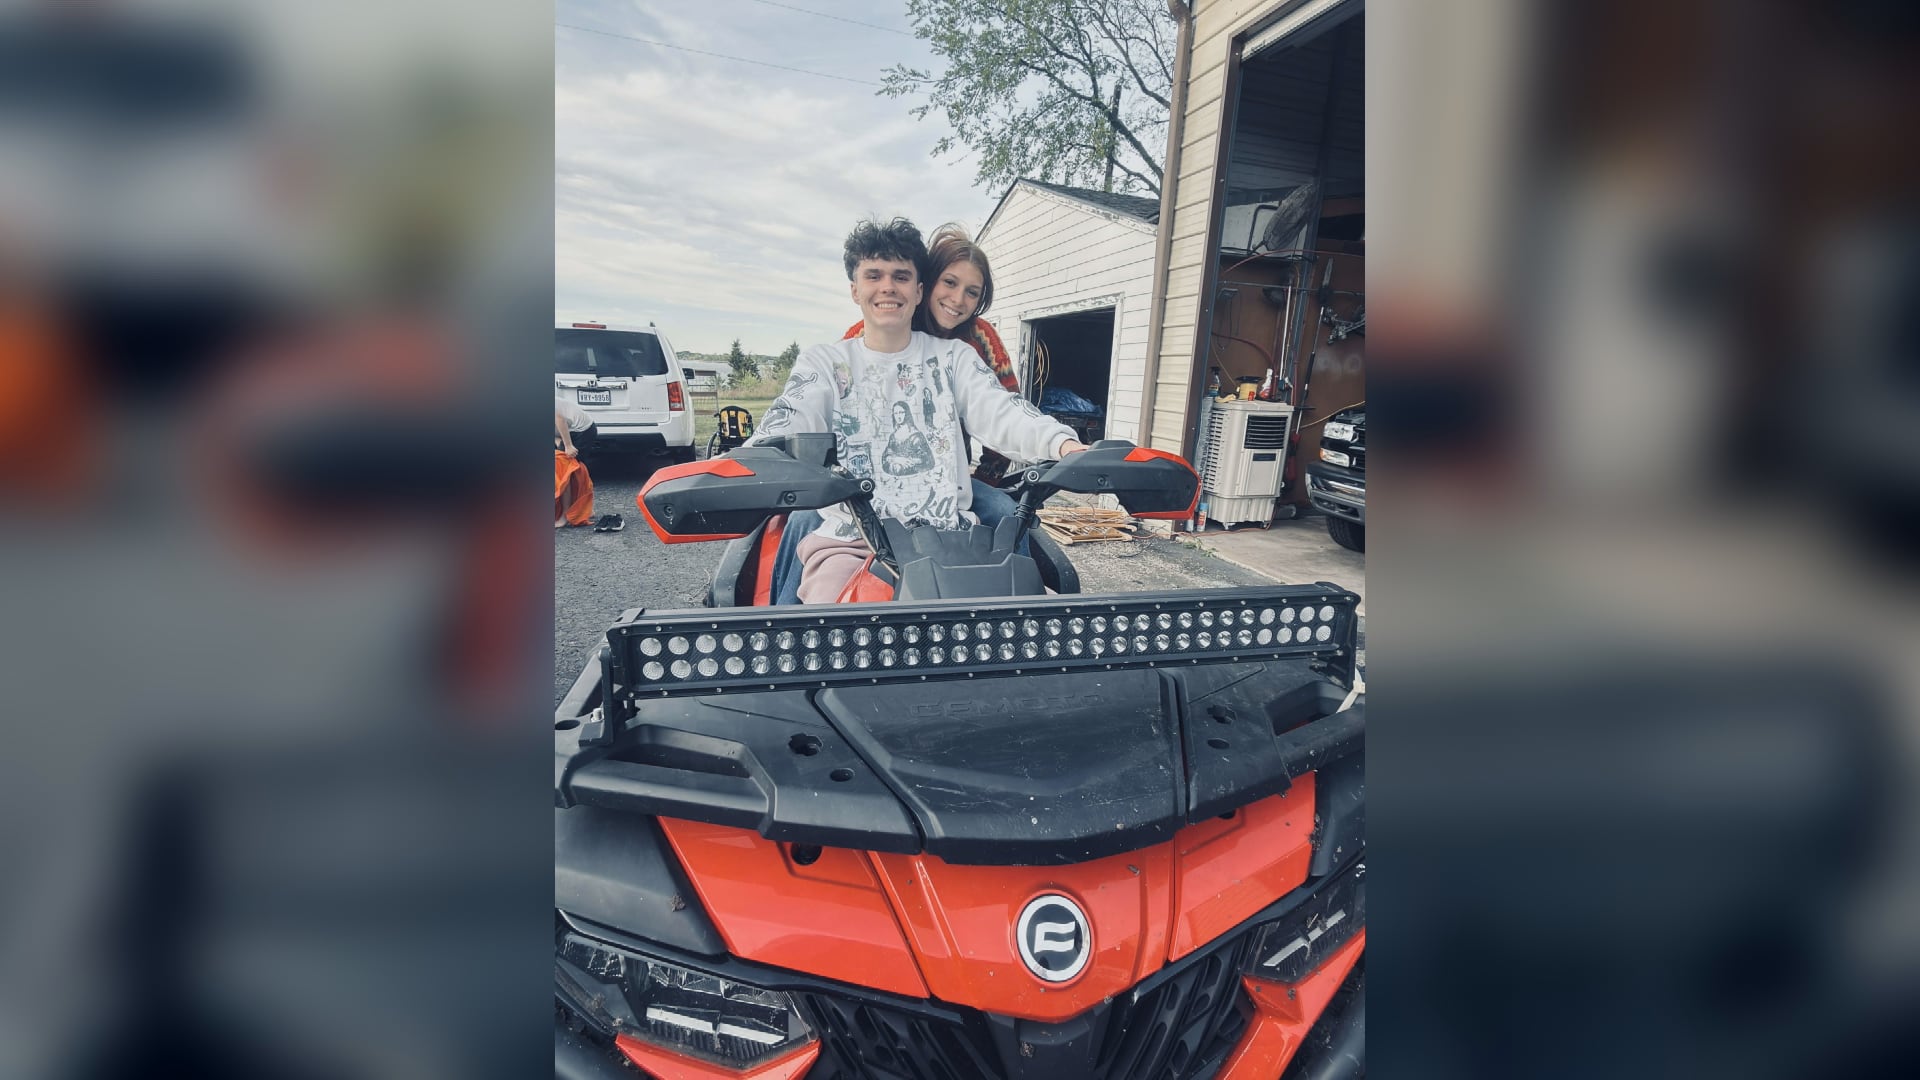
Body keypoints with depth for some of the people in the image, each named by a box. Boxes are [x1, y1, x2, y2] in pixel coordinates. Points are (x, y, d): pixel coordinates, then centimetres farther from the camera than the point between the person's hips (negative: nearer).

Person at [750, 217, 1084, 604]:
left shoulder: (954, 357, 13)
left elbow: (1002, 411, -3)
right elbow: (787, 424, -5)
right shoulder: (824, 363, 12)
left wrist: (1065, 445, -24)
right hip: (849, 539, -1)